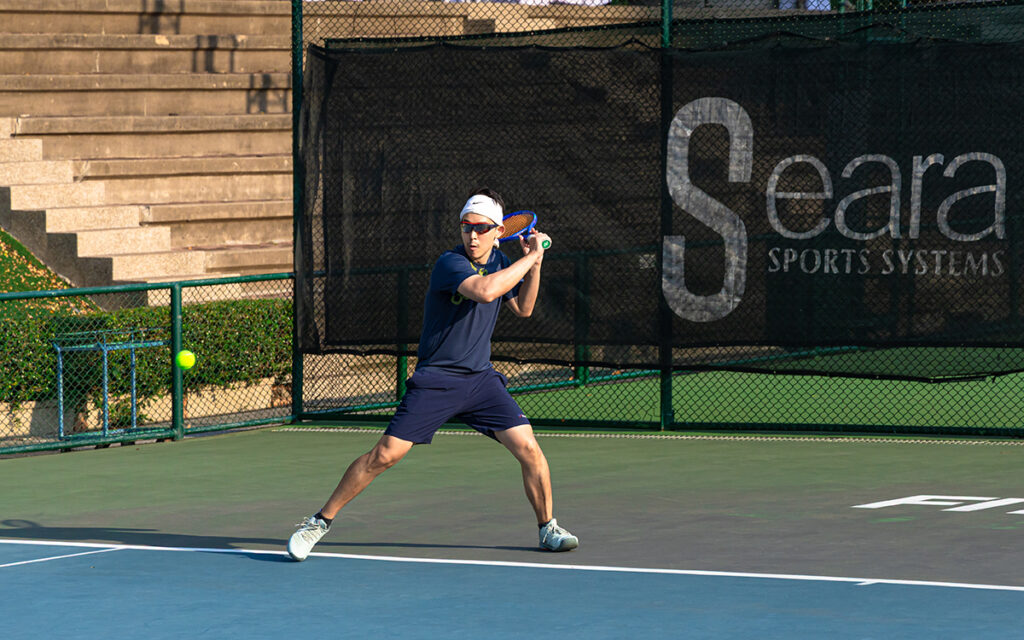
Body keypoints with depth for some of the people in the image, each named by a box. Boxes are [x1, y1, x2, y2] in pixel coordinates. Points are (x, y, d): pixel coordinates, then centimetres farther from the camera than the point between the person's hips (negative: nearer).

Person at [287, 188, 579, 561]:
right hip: (435, 380, -6)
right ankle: (321, 520, 2)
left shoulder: (498, 262, 6)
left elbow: (523, 308, 19)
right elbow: (485, 290, -36)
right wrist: (531, 257, -26)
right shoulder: (450, 264, -18)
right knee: (385, 454, -11)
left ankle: (548, 528, 13)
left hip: (481, 380, 6)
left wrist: (534, 264, 3)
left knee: (529, 450, -7)